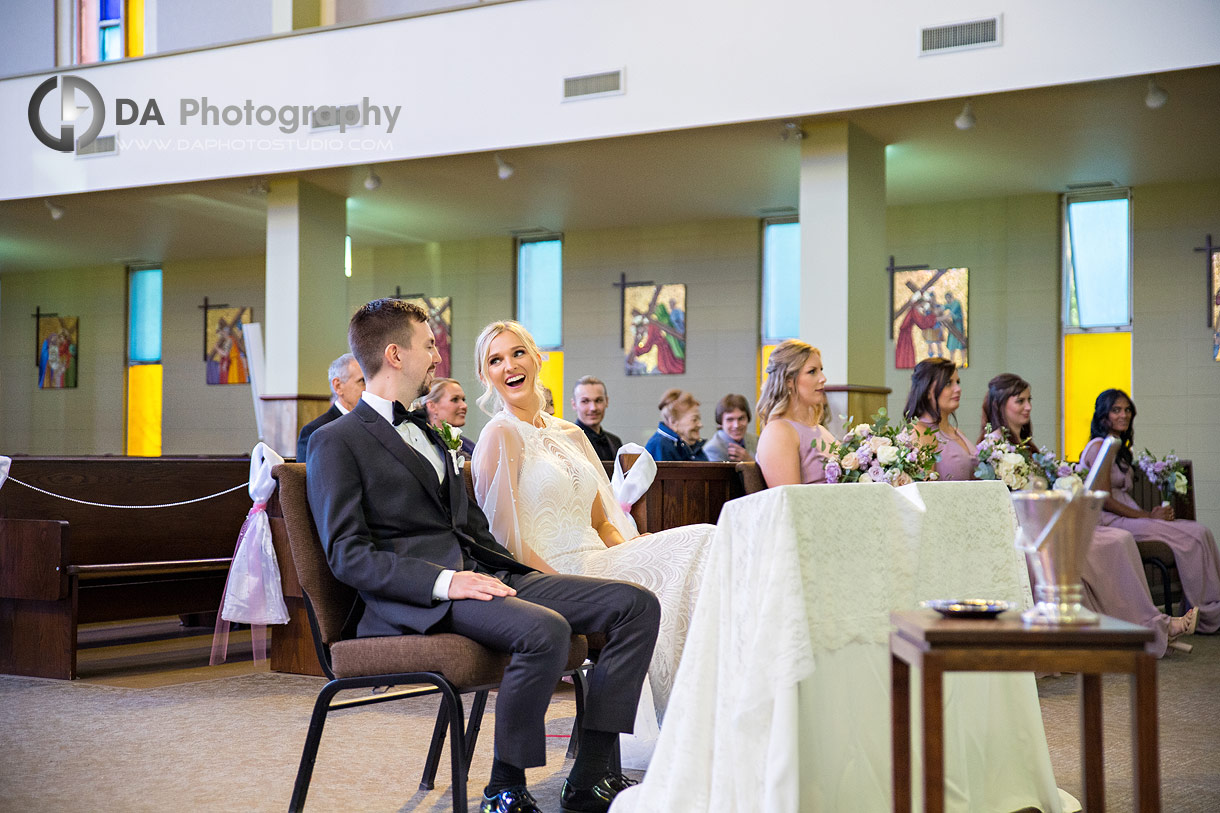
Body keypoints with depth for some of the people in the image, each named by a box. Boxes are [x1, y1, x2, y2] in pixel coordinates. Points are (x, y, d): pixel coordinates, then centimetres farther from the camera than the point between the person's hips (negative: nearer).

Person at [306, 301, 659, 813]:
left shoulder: (425, 431, 28)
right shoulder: (336, 443, 1)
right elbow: (347, 555, -9)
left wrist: (510, 572, 8)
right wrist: (444, 581, -21)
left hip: (482, 574, 8)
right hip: (415, 599, -8)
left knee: (637, 604, -8)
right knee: (546, 630, -35)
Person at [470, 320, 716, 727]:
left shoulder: (570, 434, 21)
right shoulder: (500, 436, -3)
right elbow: (505, 539, -11)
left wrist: (630, 551, -1)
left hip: (596, 564, 7)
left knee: (701, 540, -15)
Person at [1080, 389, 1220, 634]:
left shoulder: (1120, 447, 22)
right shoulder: (1100, 446, -8)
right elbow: (1104, 500, -15)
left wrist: (1153, 512, 1)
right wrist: (1148, 516, -13)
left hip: (1128, 516, 9)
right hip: (1110, 522, -9)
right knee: (1192, 538, -21)